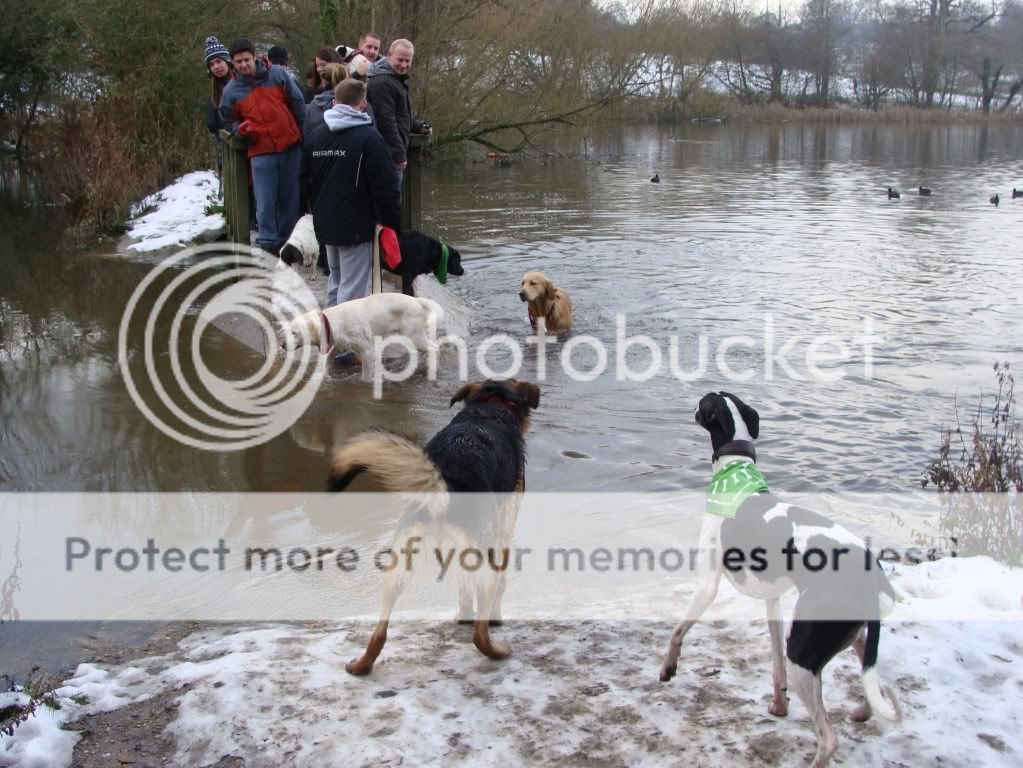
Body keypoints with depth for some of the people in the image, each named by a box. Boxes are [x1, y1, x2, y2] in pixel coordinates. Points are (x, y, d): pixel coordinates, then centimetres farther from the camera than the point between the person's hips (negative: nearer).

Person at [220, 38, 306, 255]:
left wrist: (303, 133, 6)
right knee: (265, 202, -6)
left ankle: (286, 240, 24)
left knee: (290, 197, 9)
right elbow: (228, 119, 17)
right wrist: (240, 129, -4)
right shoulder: (231, 90, 2)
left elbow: (298, 103, 6)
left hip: (290, 146, 1)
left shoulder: (277, 74, 0)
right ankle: (267, 243, 4)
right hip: (260, 151, -1)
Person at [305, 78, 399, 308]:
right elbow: (384, 188, -15)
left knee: (336, 278, 21)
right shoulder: (370, 137, -14)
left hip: (325, 223, 7)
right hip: (357, 226, -7)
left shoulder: (314, 135, 7)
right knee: (352, 287, -4)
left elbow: (306, 181, 15)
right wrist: (393, 222, -4)